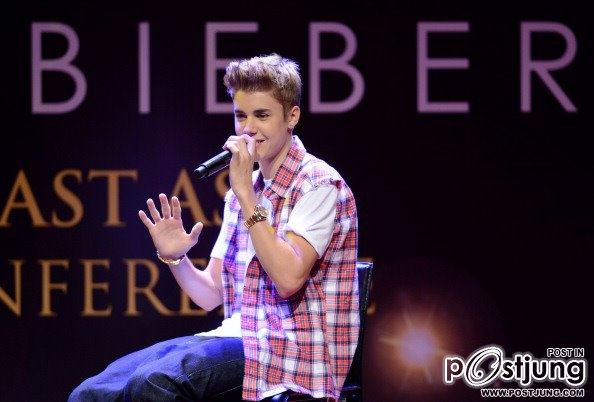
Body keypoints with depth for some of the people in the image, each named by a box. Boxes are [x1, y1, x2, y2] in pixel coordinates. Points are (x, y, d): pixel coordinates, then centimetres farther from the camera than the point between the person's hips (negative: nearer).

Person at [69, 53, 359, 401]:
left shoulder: (319, 184, -5)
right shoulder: (243, 191, 19)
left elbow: (288, 278, -20)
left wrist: (246, 195, -18)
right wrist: (175, 258, -2)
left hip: (290, 349, -7)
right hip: (236, 336, 7)